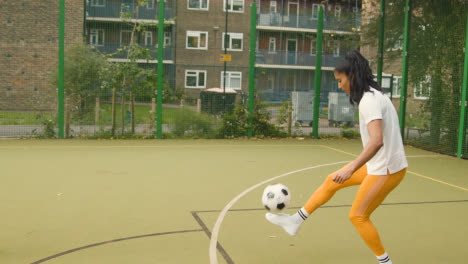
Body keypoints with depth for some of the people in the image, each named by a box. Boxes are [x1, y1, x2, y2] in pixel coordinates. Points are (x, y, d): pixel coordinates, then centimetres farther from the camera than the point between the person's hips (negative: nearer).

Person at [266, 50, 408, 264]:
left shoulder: (369, 100, -22)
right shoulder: (377, 95, 9)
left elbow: (376, 141, -34)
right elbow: (391, 129, 18)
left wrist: (351, 169, -37)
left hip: (386, 170, -10)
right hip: (379, 164, 10)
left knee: (358, 216, 2)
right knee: (332, 181, 14)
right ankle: (295, 221, 24)